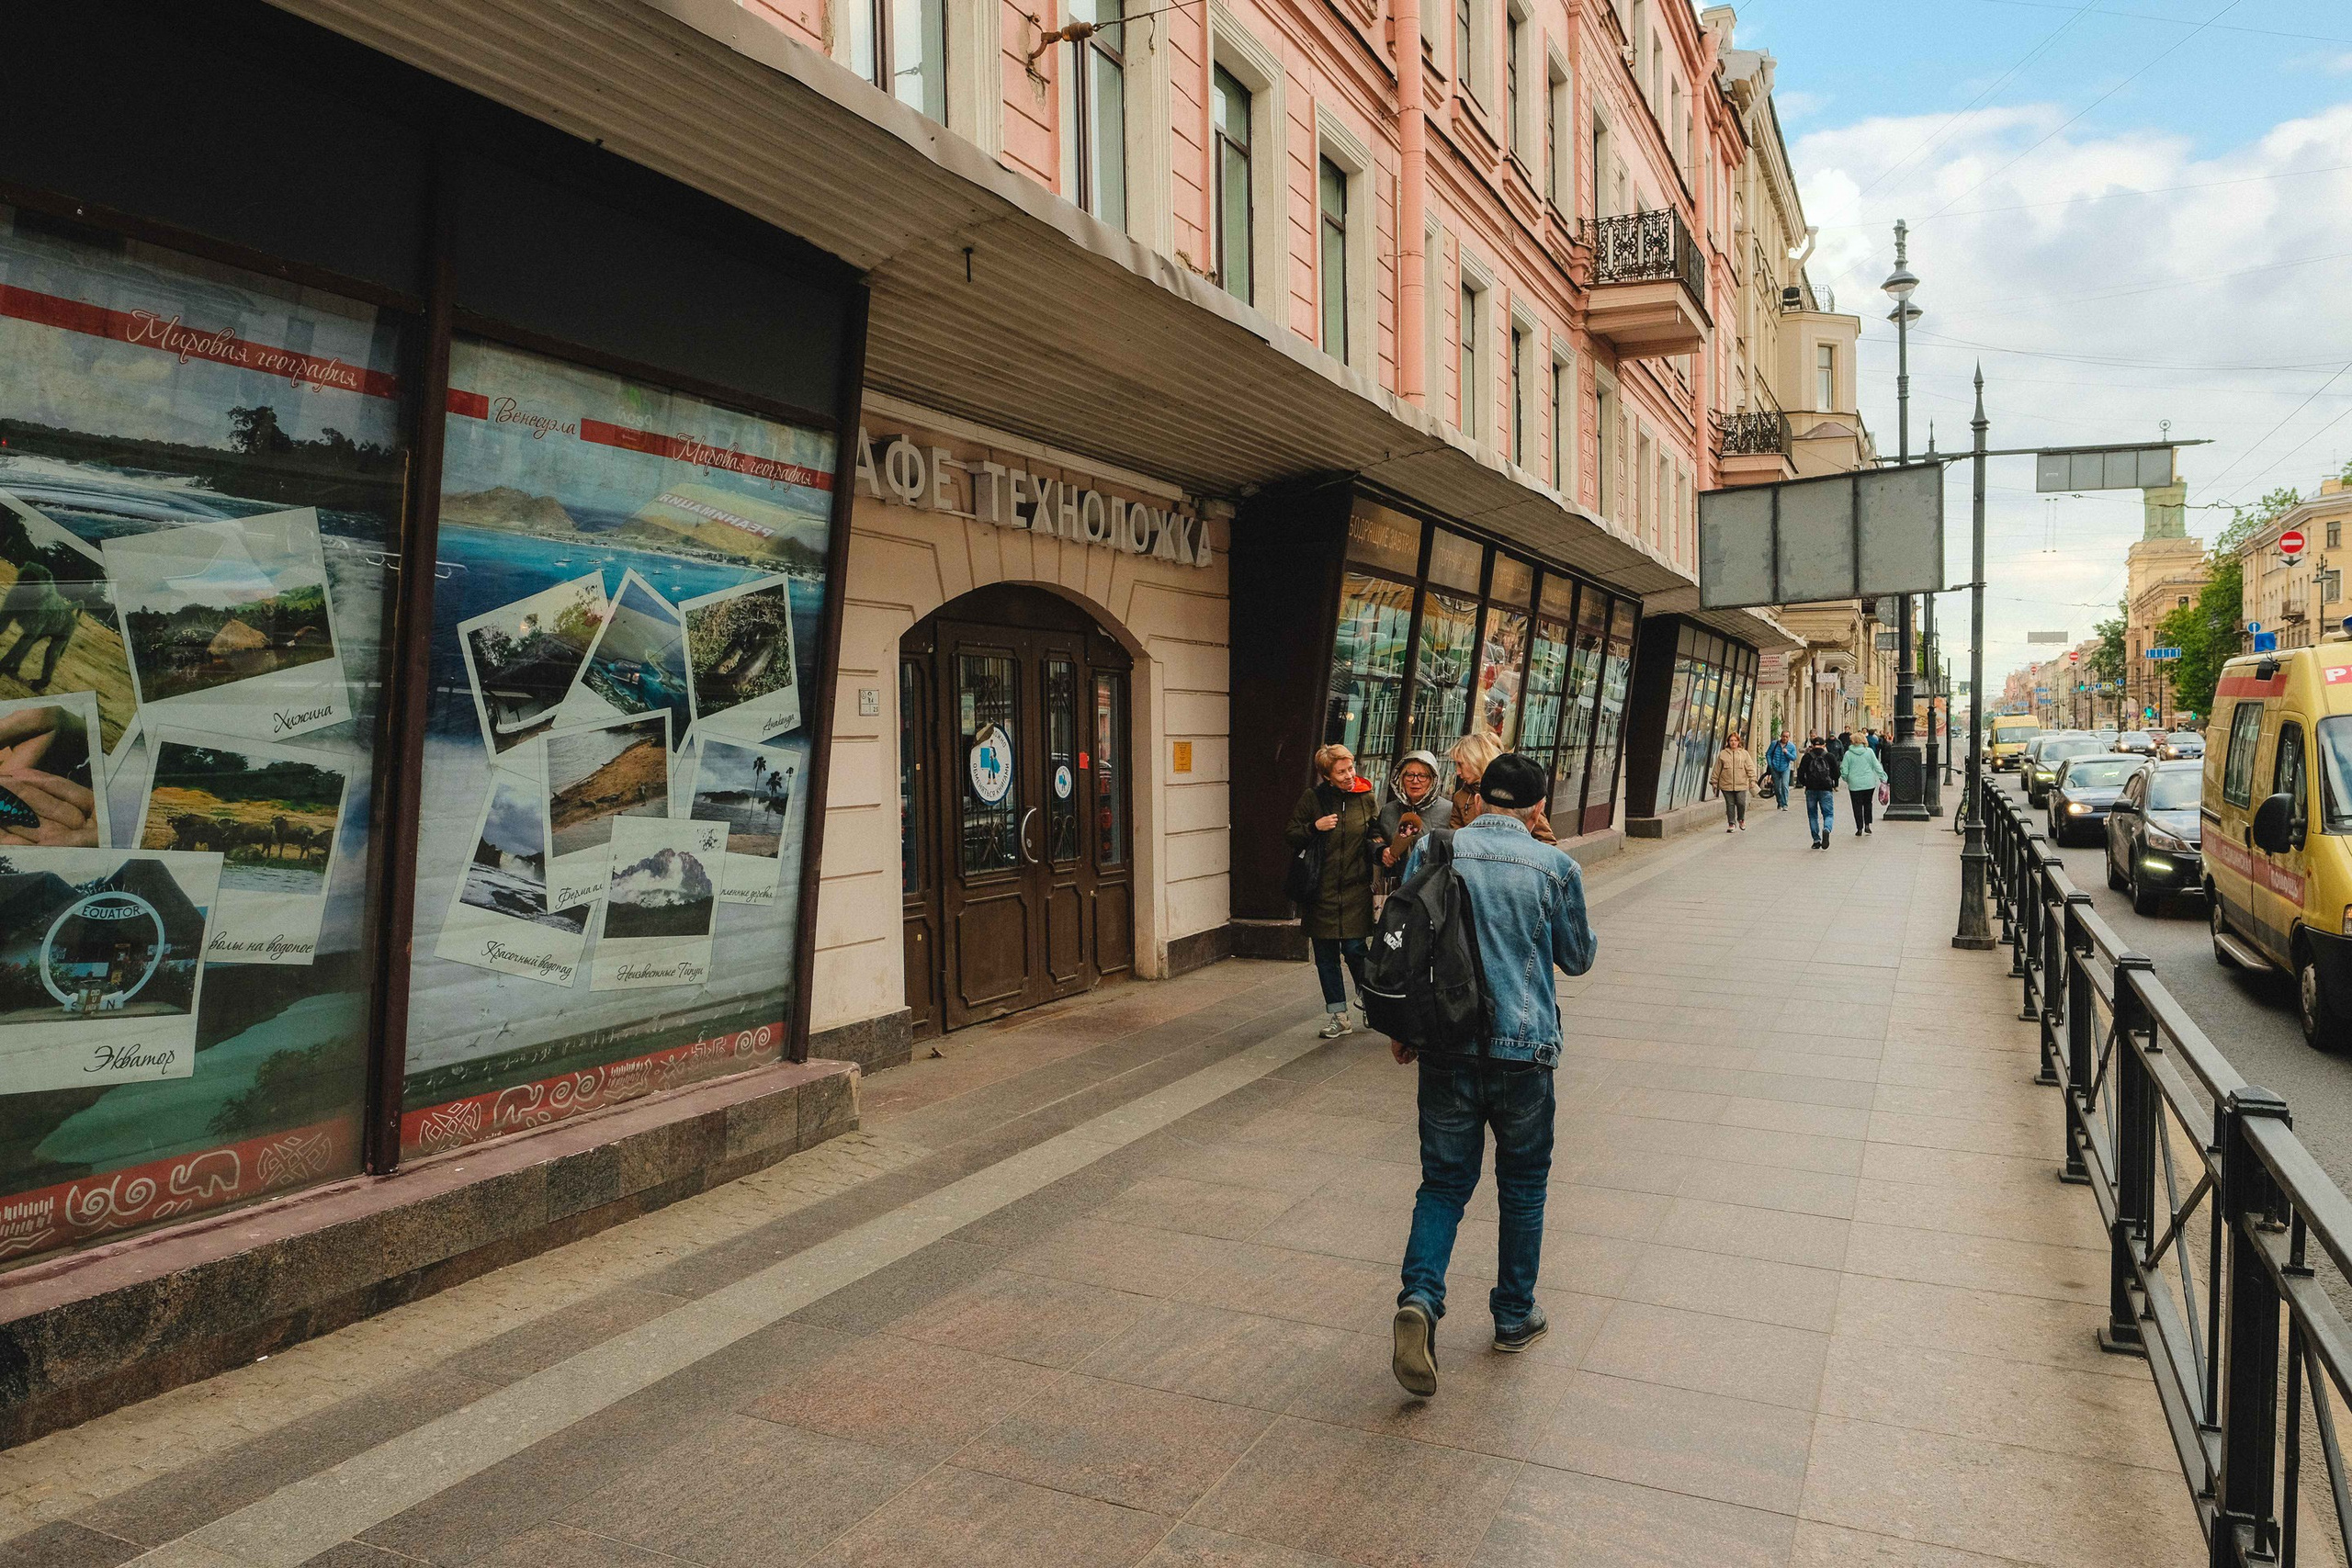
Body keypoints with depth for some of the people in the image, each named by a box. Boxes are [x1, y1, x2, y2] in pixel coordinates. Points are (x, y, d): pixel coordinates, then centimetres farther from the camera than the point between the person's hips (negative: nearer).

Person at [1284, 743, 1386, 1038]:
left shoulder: (1365, 798, 2)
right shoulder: (1312, 798, -2)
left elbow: (1375, 836, 14)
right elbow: (1289, 836, 3)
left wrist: (1378, 848, -8)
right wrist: (1314, 827, -14)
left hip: (1356, 890, 0)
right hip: (1321, 890, 1)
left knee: (1354, 948, -6)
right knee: (1325, 955, 6)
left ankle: (1367, 993, 25)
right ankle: (1338, 1014, 20)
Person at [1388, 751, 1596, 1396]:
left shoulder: (1431, 853, -1)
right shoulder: (1556, 868, -5)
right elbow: (1578, 958, 8)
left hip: (1446, 1046, 1)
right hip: (1523, 1047, -1)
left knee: (1444, 1182, 10)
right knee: (1523, 1186, 17)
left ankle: (1420, 1297, -10)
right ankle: (1514, 1316, 28)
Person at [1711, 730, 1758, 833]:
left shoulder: (1744, 753, 7)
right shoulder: (1723, 754, 7)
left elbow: (1750, 768, 5)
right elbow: (1717, 769, 10)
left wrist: (1752, 780, -4)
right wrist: (1715, 782, 8)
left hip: (1741, 784, -1)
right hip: (1726, 784, 1)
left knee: (1741, 803, -5)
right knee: (1730, 804, 3)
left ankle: (1741, 819, 22)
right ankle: (1731, 823, 14)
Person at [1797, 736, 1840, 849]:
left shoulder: (1806, 757, 2)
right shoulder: (1829, 756, 3)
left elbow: (1800, 773, -1)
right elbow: (1836, 773, 4)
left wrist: (1804, 784, 16)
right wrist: (1835, 785, 21)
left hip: (1811, 789, 1)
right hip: (1826, 789, -1)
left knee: (1813, 815, 10)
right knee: (1828, 814, 4)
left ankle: (1816, 840, 7)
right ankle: (1826, 830, -28)